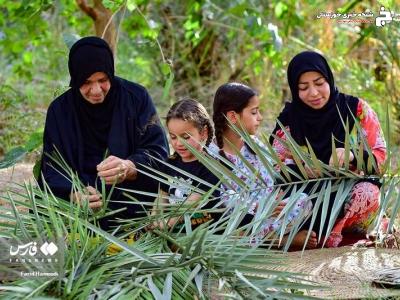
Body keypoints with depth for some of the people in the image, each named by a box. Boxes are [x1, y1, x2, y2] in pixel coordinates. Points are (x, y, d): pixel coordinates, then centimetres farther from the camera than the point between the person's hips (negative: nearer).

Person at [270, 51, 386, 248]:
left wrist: (352, 156, -25)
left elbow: (381, 156, -4)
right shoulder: (289, 118, 2)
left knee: (368, 193, -35)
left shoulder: (357, 110, -2)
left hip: (352, 191, -1)